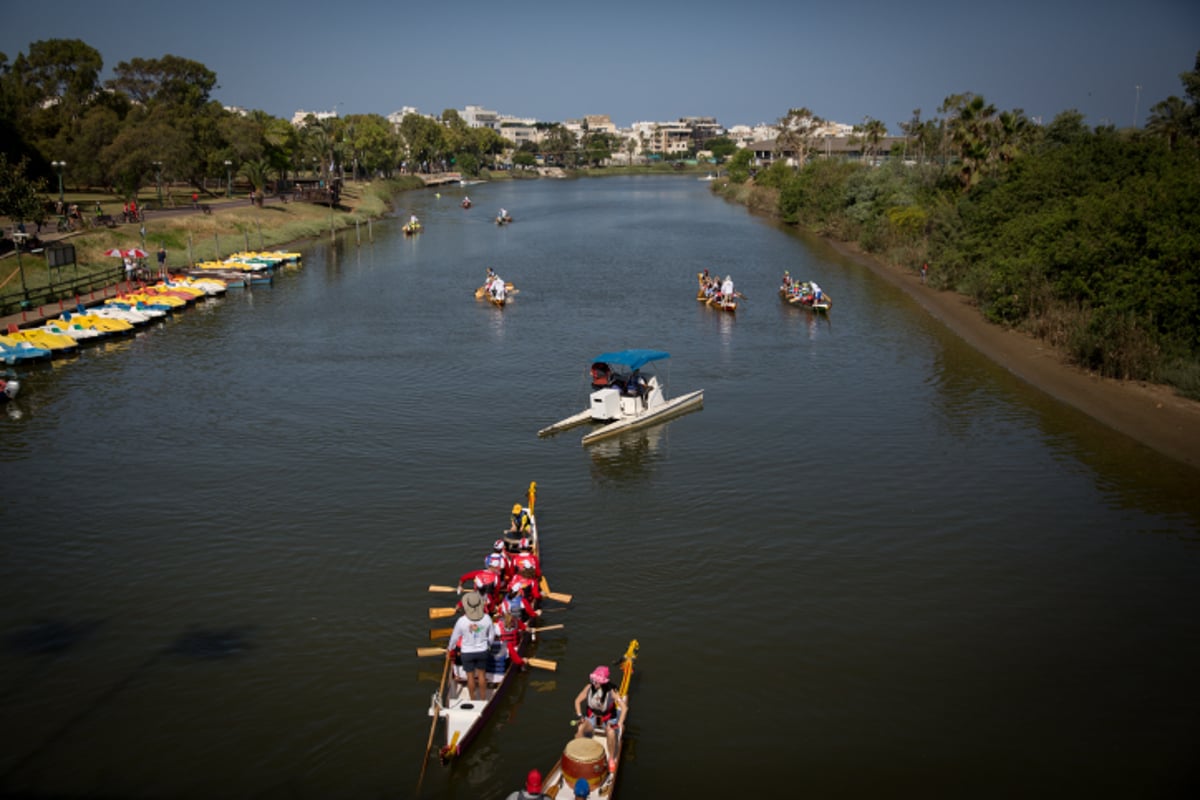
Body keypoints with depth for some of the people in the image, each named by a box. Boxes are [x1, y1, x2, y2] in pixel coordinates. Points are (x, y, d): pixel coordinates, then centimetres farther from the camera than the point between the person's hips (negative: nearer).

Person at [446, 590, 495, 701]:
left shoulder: (462, 621, -23)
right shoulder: (486, 618, -18)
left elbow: (454, 637, -8)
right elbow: (492, 635, -2)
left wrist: (450, 648, 12)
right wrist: (489, 645, 19)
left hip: (467, 652, -2)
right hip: (482, 651, 2)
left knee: (470, 676, 14)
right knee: (481, 674, 19)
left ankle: (473, 700, 29)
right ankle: (483, 699, 31)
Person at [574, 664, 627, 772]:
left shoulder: (611, 691, -22)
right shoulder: (589, 687, -13)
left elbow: (624, 706, -26)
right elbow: (578, 700, -2)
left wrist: (619, 722, -36)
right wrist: (579, 715, -15)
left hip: (608, 720, -3)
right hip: (592, 718, 3)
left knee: (611, 733, -35)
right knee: (580, 728, -28)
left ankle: (611, 759, -13)